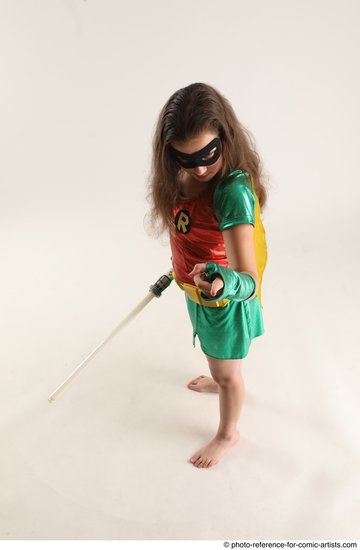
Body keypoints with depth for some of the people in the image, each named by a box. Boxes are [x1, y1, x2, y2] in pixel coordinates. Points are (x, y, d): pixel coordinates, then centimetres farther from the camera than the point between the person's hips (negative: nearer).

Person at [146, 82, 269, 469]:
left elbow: (249, 281, -43)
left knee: (227, 370, 18)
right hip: (198, 288, 8)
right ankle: (220, 382, 68)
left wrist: (224, 283, -64)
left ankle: (227, 434, 46)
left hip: (224, 301, -7)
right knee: (213, 352, 35)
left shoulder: (233, 191, -36)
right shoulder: (187, 177, -11)